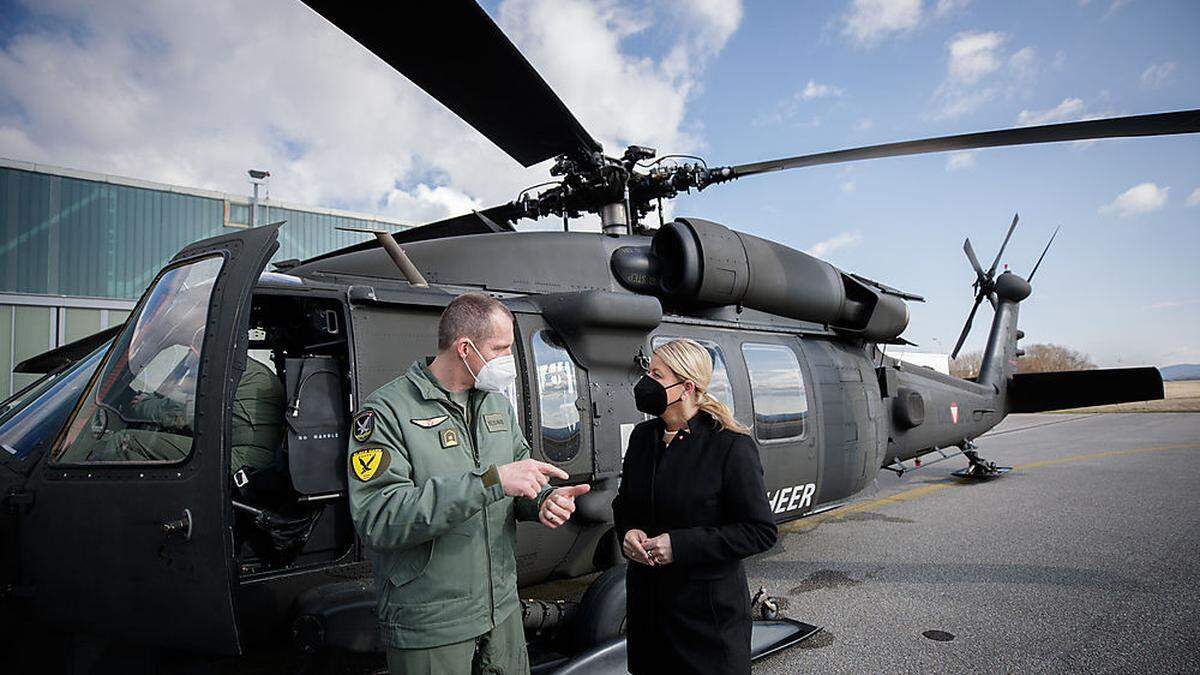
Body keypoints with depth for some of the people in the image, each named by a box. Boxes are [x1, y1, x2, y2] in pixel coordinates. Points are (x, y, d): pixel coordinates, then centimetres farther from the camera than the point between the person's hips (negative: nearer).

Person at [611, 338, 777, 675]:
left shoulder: (730, 446, -16)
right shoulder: (643, 436, 2)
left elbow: (761, 531, -15)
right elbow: (623, 503, 15)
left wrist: (680, 545, -22)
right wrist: (627, 533, -9)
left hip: (709, 609, -5)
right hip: (646, 599, 5)